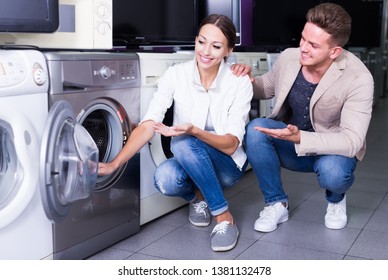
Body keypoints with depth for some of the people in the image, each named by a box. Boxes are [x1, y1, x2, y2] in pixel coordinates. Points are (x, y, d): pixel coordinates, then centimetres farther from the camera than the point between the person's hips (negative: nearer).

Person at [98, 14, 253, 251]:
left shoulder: (240, 83, -16)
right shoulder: (176, 75, -12)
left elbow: (231, 144, -21)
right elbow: (148, 125, -20)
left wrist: (194, 131, -40)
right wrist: (114, 164, -32)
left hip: (227, 164, -2)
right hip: (189, 162, 2)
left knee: (185, 144, -34)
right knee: (165, 179, -32)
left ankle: (224, 217, -19)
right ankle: (196, 195, 3)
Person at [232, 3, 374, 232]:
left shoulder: (358, 78, -25)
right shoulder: (289, 57, -13)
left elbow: (351, 141, -29)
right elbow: (266, 89, 9)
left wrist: (299, 137, -42)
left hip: (334, 150, -3)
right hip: (291, 144, 3)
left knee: (332, 172, -37)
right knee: (256, 128, -26)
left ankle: (336, 199, 4)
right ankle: (277, 204, -7)